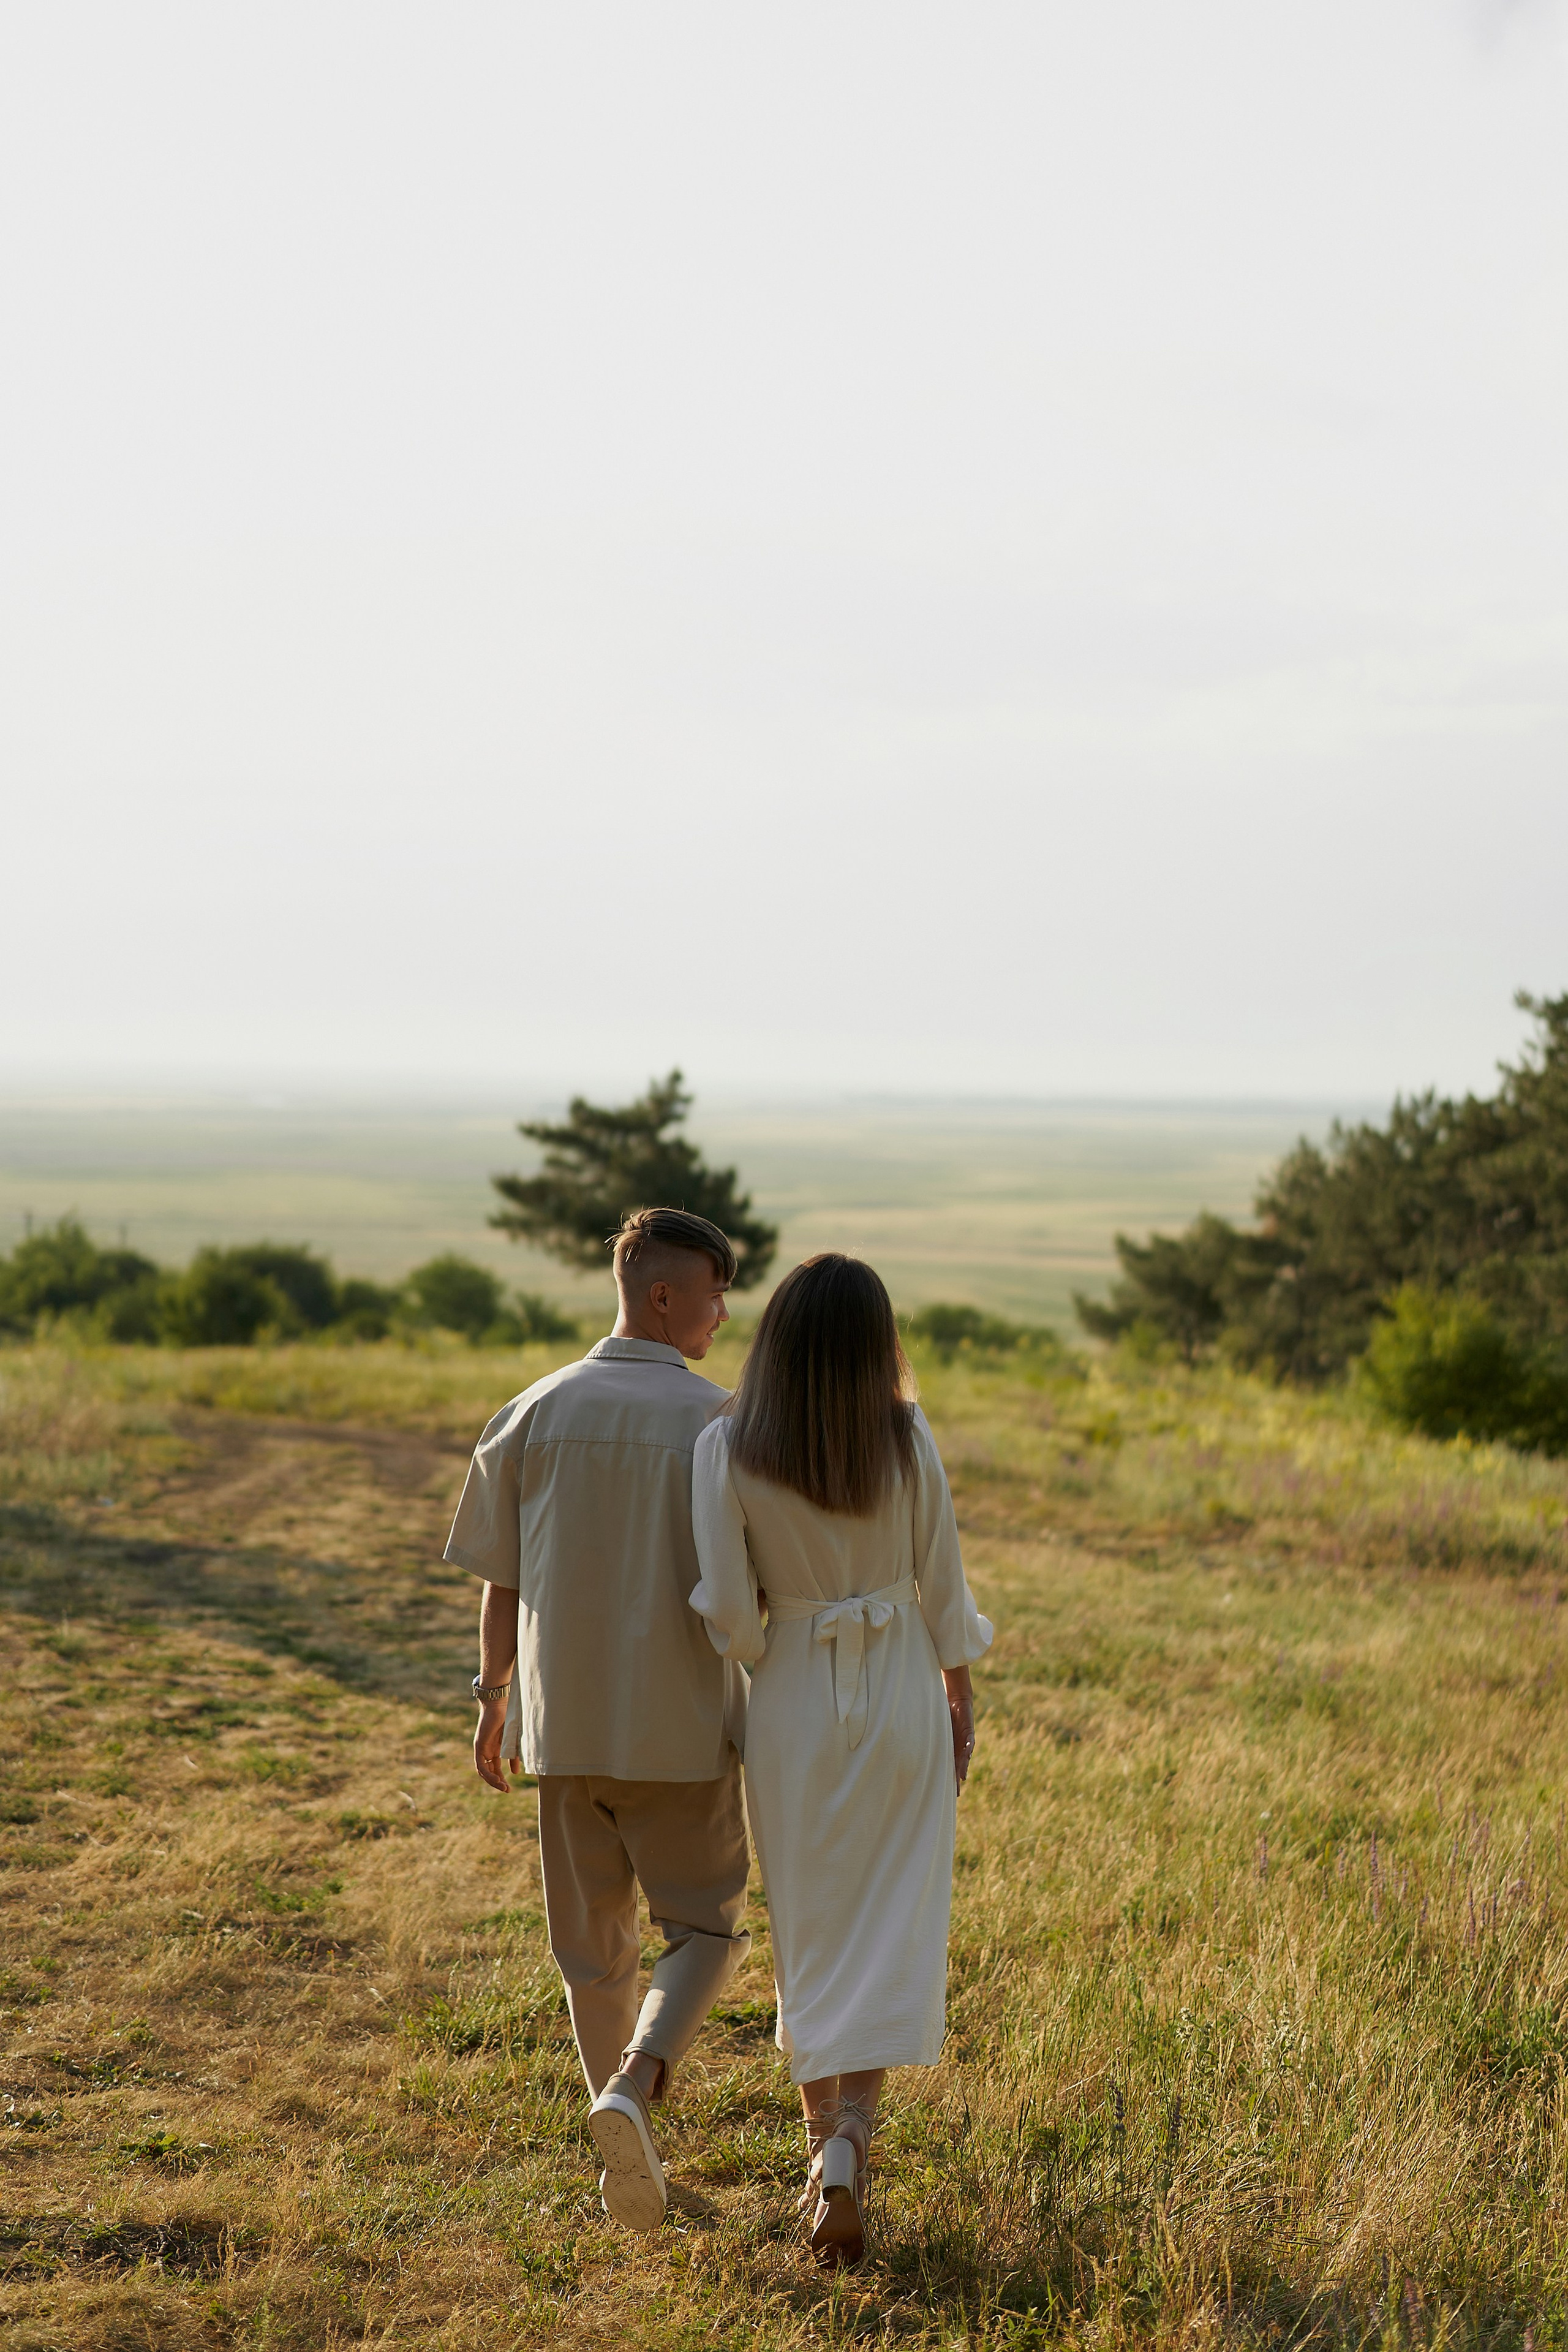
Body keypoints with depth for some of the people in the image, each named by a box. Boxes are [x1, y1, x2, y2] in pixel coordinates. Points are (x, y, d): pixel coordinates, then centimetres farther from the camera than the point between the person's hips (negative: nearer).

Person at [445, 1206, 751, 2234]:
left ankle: (633, 2152, 23)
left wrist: (493, 1698, 17)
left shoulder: (535, 1414, -1)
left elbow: (502, 1583, 4)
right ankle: (636, 2086, -12)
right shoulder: (720, 1423, -11)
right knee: (707, 1928, 11)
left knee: (595, 1945, 16)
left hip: (565, 1722, 3)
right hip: (685, 1726, -3)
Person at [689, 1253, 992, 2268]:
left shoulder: (726, 1450, -13)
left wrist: (764, 1651, 10)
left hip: (794, 1701, 0)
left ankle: (827, 2142, 24)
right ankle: (848, 2151, -7)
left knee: (809, 1935, 16)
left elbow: (728, 1615, -12)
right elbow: (942, 1583, -1)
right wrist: (960, 1696, 13)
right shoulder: (909, 1439, -10)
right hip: (903, 1697, 0)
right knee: (889, 1935, 6)